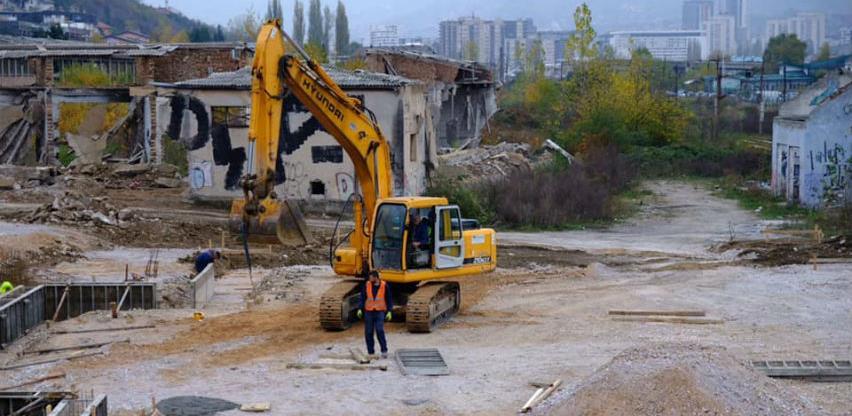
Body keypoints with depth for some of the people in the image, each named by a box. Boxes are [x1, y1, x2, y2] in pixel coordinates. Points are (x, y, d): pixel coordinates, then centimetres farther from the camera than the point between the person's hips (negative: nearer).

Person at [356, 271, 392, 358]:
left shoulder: (384, 286, -3)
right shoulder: (367, 285, 1)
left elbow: (389, 299, 2)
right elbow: (362, 298, 2)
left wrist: (389, 312, -5)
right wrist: (360, 309, -8)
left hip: (380, 312, -2)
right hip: (369, 312, 2)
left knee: (380, 331, -17)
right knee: (368, 333, 2)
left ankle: (384, 351, -9)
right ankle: (370, 352, 13)